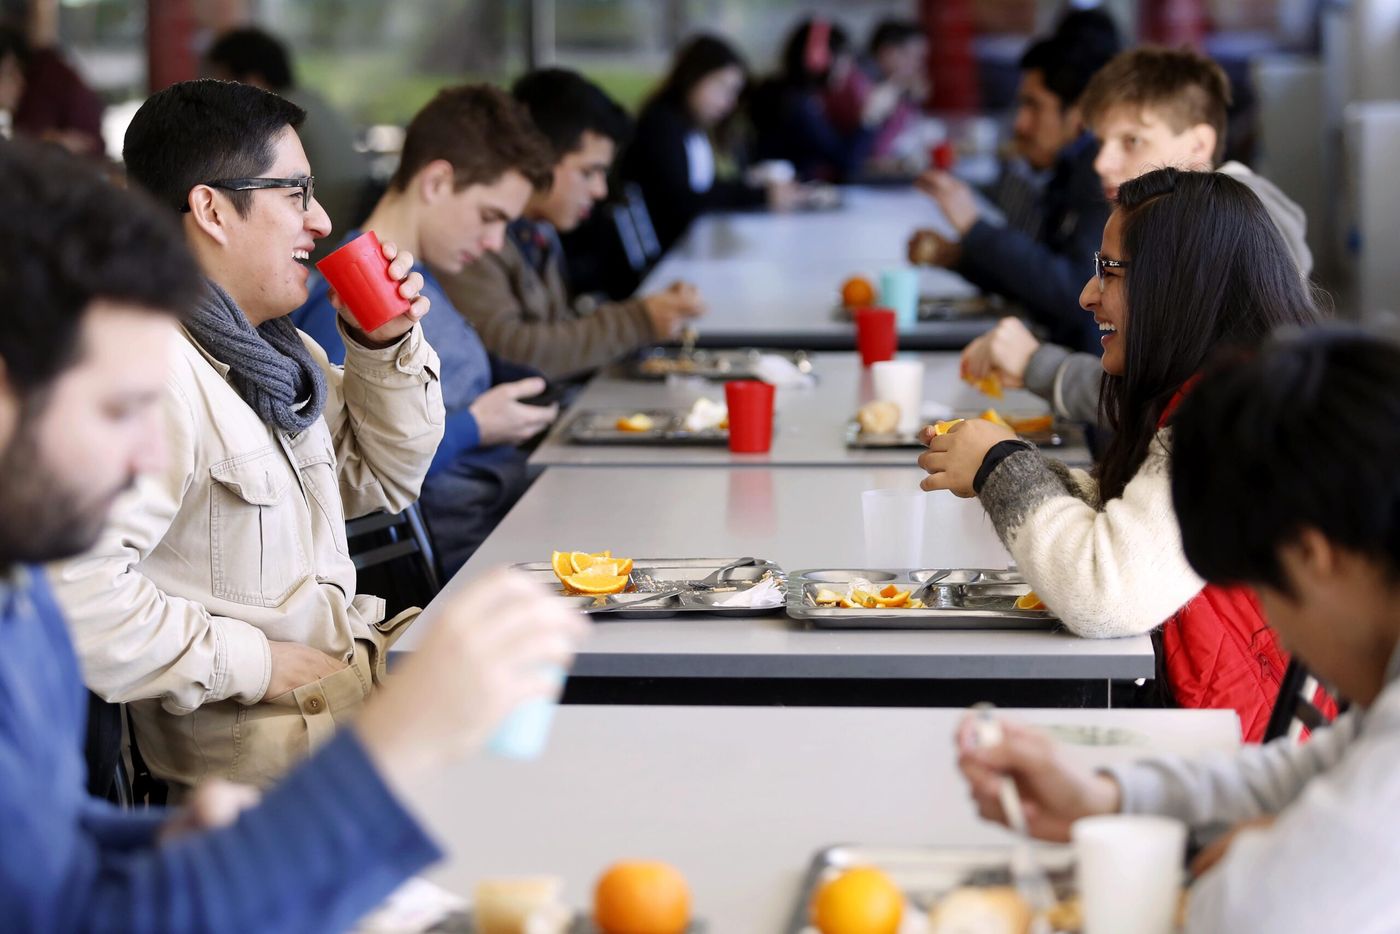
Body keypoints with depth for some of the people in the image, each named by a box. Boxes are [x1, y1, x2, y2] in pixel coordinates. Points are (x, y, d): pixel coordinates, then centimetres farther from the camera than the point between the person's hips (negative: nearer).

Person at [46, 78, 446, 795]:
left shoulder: (274, 345, 13)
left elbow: (382, 480, 25)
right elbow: (75, 586, -33)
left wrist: (386, 347, 7)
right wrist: (253, 663, -24)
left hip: (350, 658, 10)